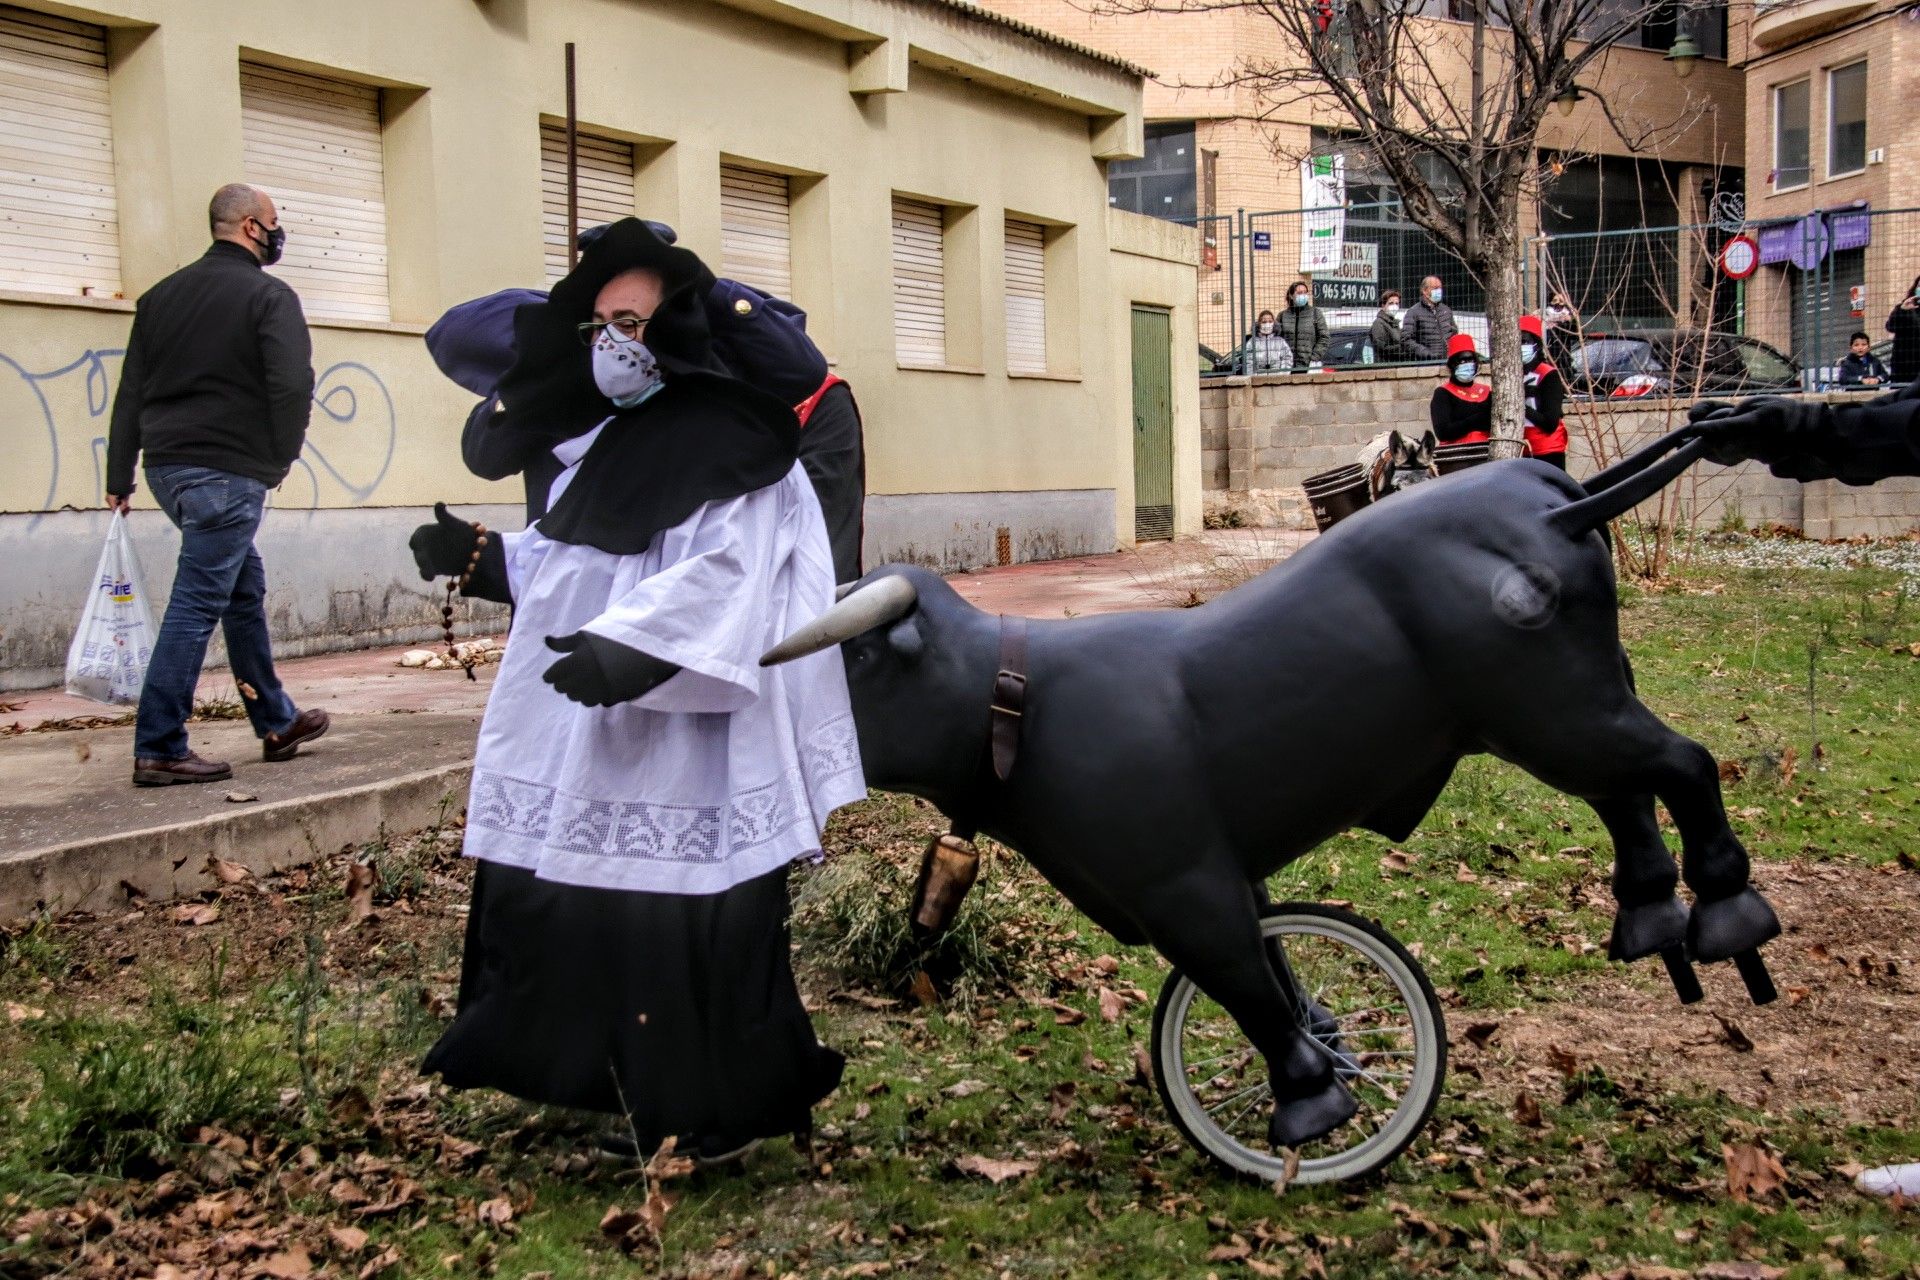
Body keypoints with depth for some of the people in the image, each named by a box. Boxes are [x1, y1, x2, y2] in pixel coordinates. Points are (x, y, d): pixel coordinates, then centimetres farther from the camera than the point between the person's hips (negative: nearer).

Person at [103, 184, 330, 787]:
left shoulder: (162, 295, 15)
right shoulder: (269, 295, -6)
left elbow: (130, 393, 14)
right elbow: (293, 385, -18)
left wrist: (120, 475, 15)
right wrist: (280, 457, -4)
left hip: (166, 465, 8)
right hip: (228, 471, -8)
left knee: (244, 589, 18)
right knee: (197, 604, -6)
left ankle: (277, 723, 27)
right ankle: (158, 749, -4)